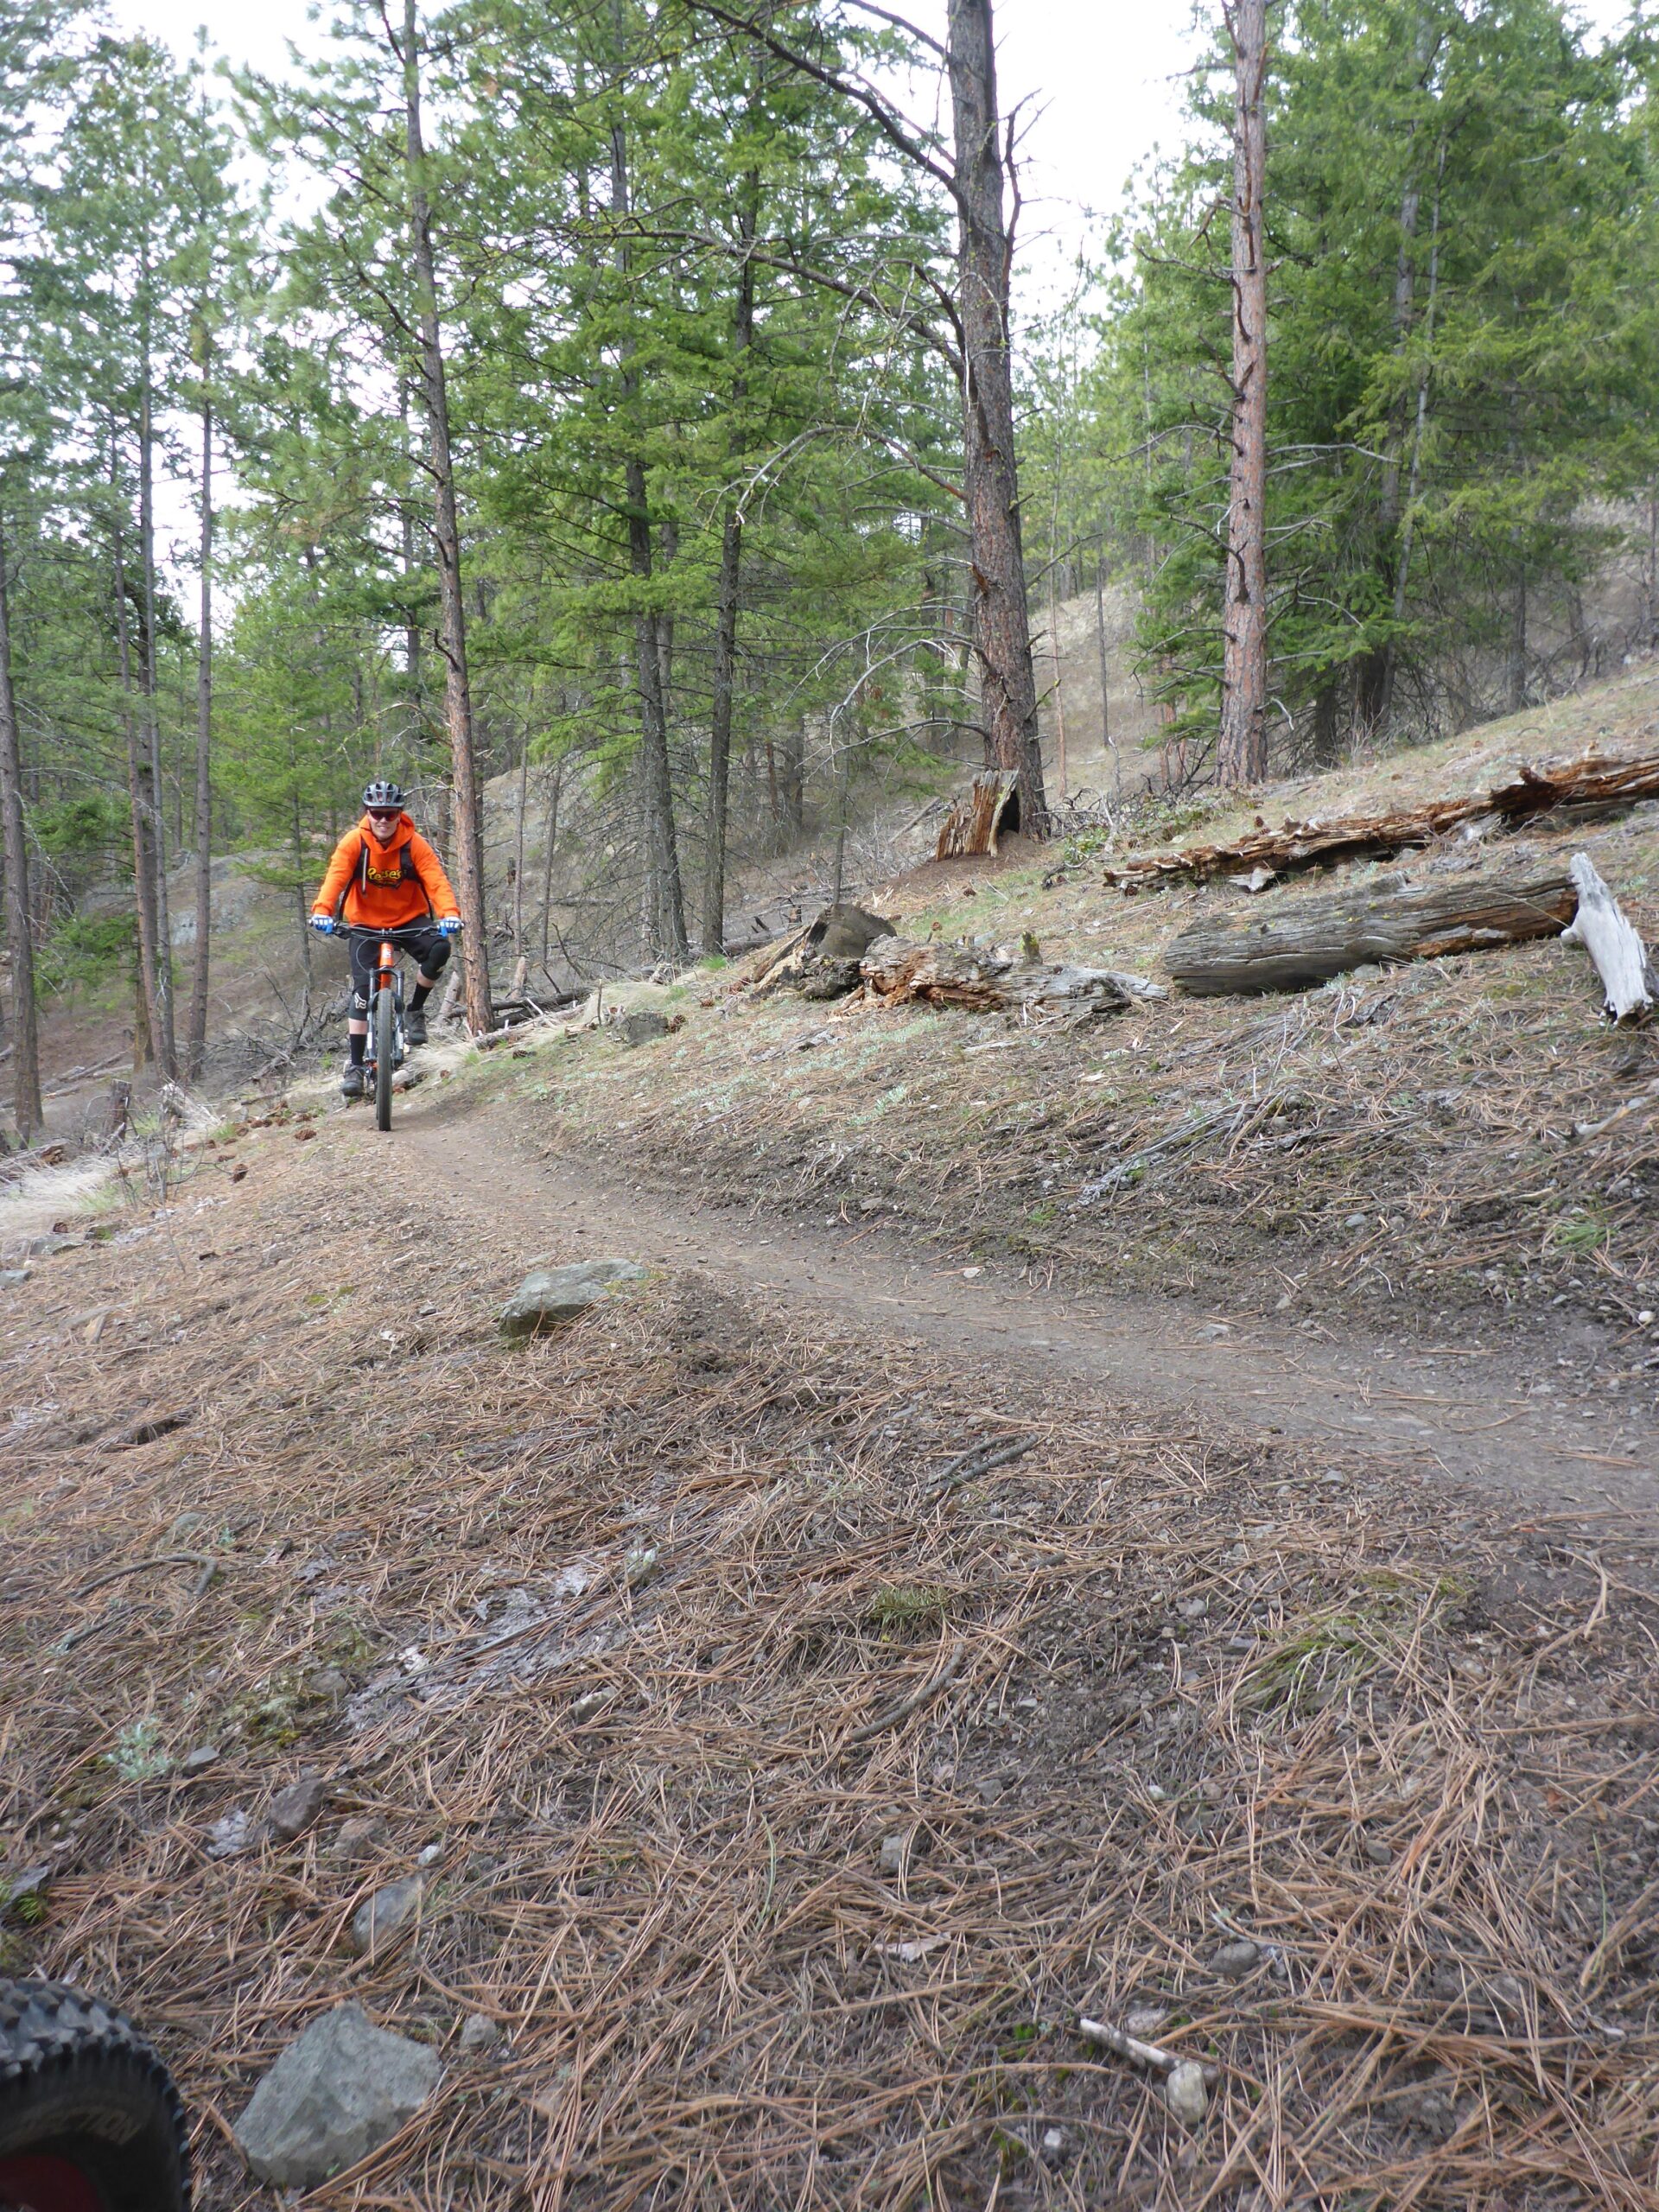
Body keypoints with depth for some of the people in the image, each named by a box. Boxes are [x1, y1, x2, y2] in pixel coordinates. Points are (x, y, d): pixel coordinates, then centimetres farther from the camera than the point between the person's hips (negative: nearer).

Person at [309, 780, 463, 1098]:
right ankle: (354, 1065, -3)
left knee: (439, 949, -29)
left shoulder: (414, 844, -14)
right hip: (366, 923, 0)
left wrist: (449, 913, -43)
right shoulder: (354, 842, -14)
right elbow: (335, 877, -26)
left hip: (409, 920, 0)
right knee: (363, 988, -12)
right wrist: (322, 911, -44)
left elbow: (436, 880, -25)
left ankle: (415, 1010, -4)